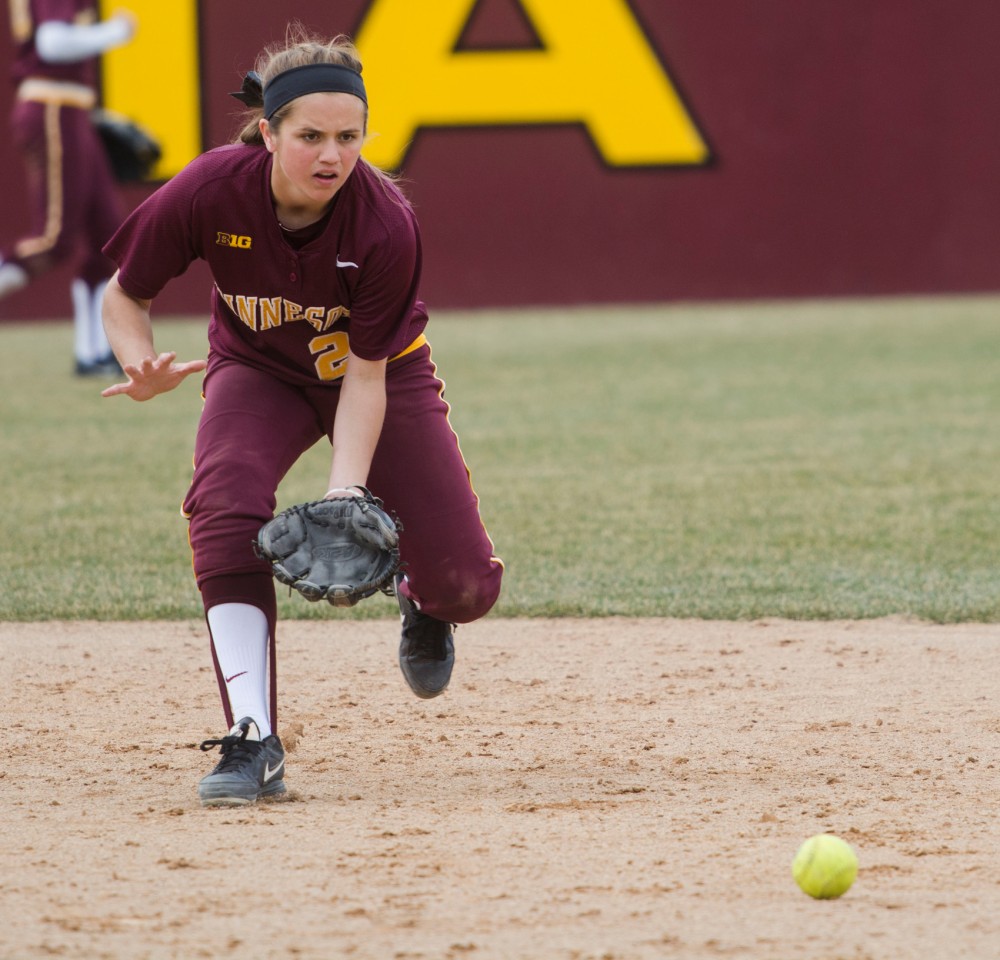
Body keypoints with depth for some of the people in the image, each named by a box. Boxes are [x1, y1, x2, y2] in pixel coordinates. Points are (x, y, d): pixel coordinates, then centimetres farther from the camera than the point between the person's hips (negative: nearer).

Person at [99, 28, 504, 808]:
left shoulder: (386, 224, -32)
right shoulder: (210, 193, -29)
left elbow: (365, 373, -26)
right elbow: (125, 296, -13)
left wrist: (344, 492, -38)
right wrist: (144, 368, -34)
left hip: (383, 373, 0)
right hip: (260, 371, 0)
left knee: (465, 586, -8)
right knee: (224, 501, -32)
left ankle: (421, 601, 34)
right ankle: (253, 743, -29)